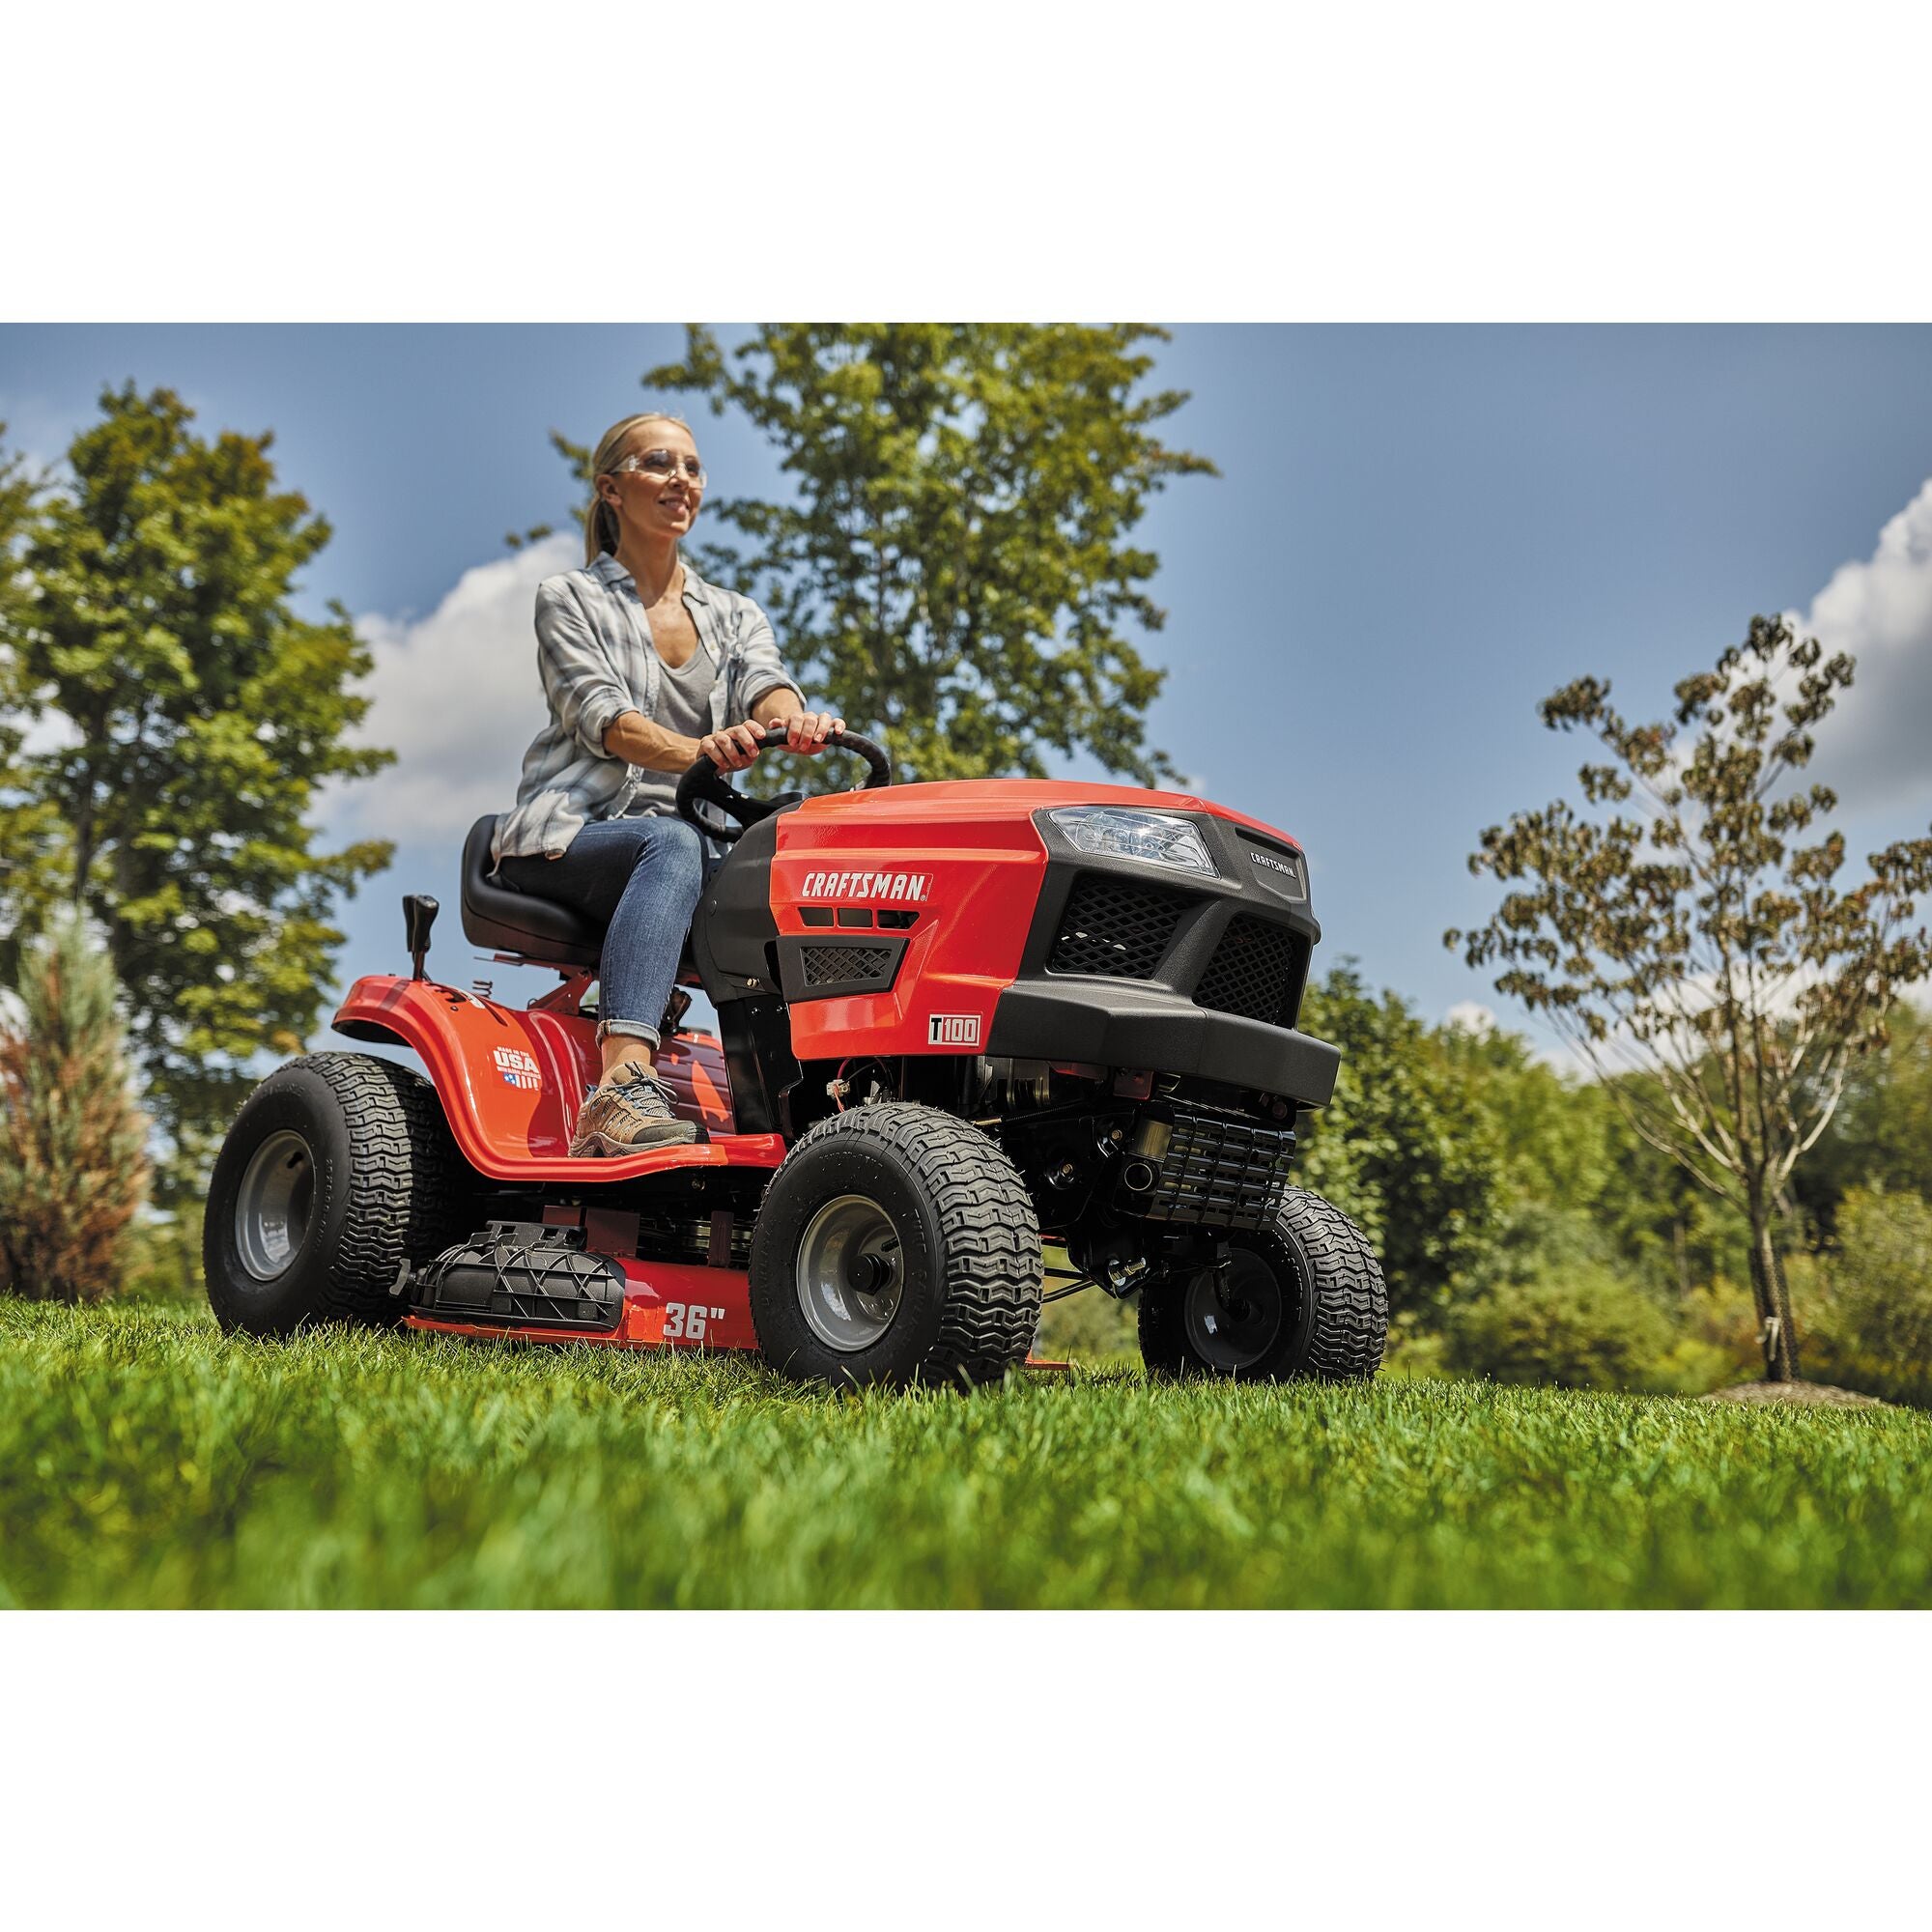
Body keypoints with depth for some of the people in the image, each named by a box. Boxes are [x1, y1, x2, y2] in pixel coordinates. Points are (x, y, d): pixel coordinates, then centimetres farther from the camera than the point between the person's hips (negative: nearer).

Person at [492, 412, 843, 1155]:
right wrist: (694, 752, -33)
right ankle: (623, 1092, -52)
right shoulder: (569, 599, 7)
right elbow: (598, 715, -11)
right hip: (568, 837, -4)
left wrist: (796, 721, -31)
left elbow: (763, 683, -3)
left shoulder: (735, 614, 19)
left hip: (677, 844, 4)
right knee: (671, 843, -38)